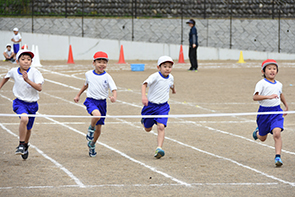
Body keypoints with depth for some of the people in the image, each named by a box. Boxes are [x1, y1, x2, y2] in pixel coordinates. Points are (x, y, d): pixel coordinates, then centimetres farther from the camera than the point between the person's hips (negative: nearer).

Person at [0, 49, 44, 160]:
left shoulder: (34, 72, -16)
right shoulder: (14, 72, -7)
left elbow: (39, 88, -28)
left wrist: (28, 80, -39)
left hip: (32, 104, 1)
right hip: (20, 102, -1)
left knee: (28, 129, 15)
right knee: (24, 119, -31)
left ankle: (25, 146, 45)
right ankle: (21, 145, -18)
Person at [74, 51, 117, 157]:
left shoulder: (107, 77, -6)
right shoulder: (89, 74, 0)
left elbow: (114, 89, -12)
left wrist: (114, 97, -34)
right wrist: (78, 95, 27)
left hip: (102, 102, 1)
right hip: (91, 101, -1)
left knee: (99, 127, 9)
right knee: (97, 115, -35)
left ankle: (92, 145, 34)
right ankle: (90, 129, -4)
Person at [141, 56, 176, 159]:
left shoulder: (170, 77, 1)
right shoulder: (155, 76, -19)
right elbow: (144, 84, -31)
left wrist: (173, 89, 47)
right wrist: (143, 96, -48)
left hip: (163, 106, 2)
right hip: (151, 105, -2)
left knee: (161, 127, -18)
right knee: (148, 129, 14)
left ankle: (159, 148, -22)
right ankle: (144, 120, 50)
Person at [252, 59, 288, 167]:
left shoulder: (279, 84, 6)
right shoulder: (261, 83, -13)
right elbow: (255, 97, -25)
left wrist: (286, 105, 35)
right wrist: (268, 97, -37)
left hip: (277, 111, 2)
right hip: (264, 111, -2)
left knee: (277, 133, -20)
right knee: (262, 138, 13)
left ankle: (278, 157, -16)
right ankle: (257, 132, 50)